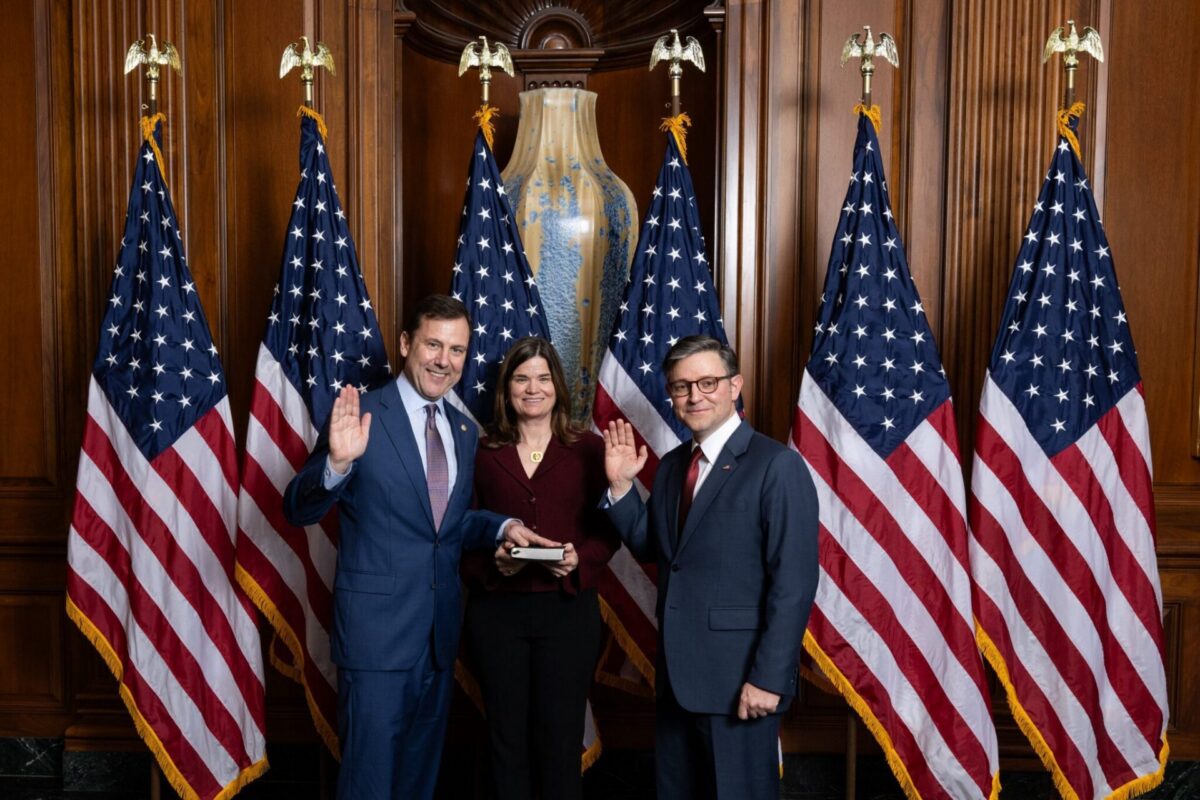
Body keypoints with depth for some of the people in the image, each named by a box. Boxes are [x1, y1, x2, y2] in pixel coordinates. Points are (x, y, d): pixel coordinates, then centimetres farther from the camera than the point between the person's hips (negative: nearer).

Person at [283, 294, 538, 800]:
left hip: (441, 629, 6)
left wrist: (502, 527, -2)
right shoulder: (362, 416, -10)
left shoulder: (464, 432, 9)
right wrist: (337, 463, -33)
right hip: (377, 625, -6)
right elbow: (298, 511, -14)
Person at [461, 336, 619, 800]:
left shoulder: (589, 449, 2)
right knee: (507, 738, 12)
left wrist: (579, 560, -15)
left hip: (567, 608, -1)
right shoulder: (484, 454, 4)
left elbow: (609, 530, 3)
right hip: (495, 611, 1)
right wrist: (491, 561, -15)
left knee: (561, 740, 7)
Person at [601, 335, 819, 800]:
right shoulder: (671, 465, 10)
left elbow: (794, 582, -17)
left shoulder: (776, 465, -14)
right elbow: (650, 546, 14)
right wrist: (621, 485, 1)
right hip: (676, 671, 7)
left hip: (738, 675, -7)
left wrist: (769, 677, -18)